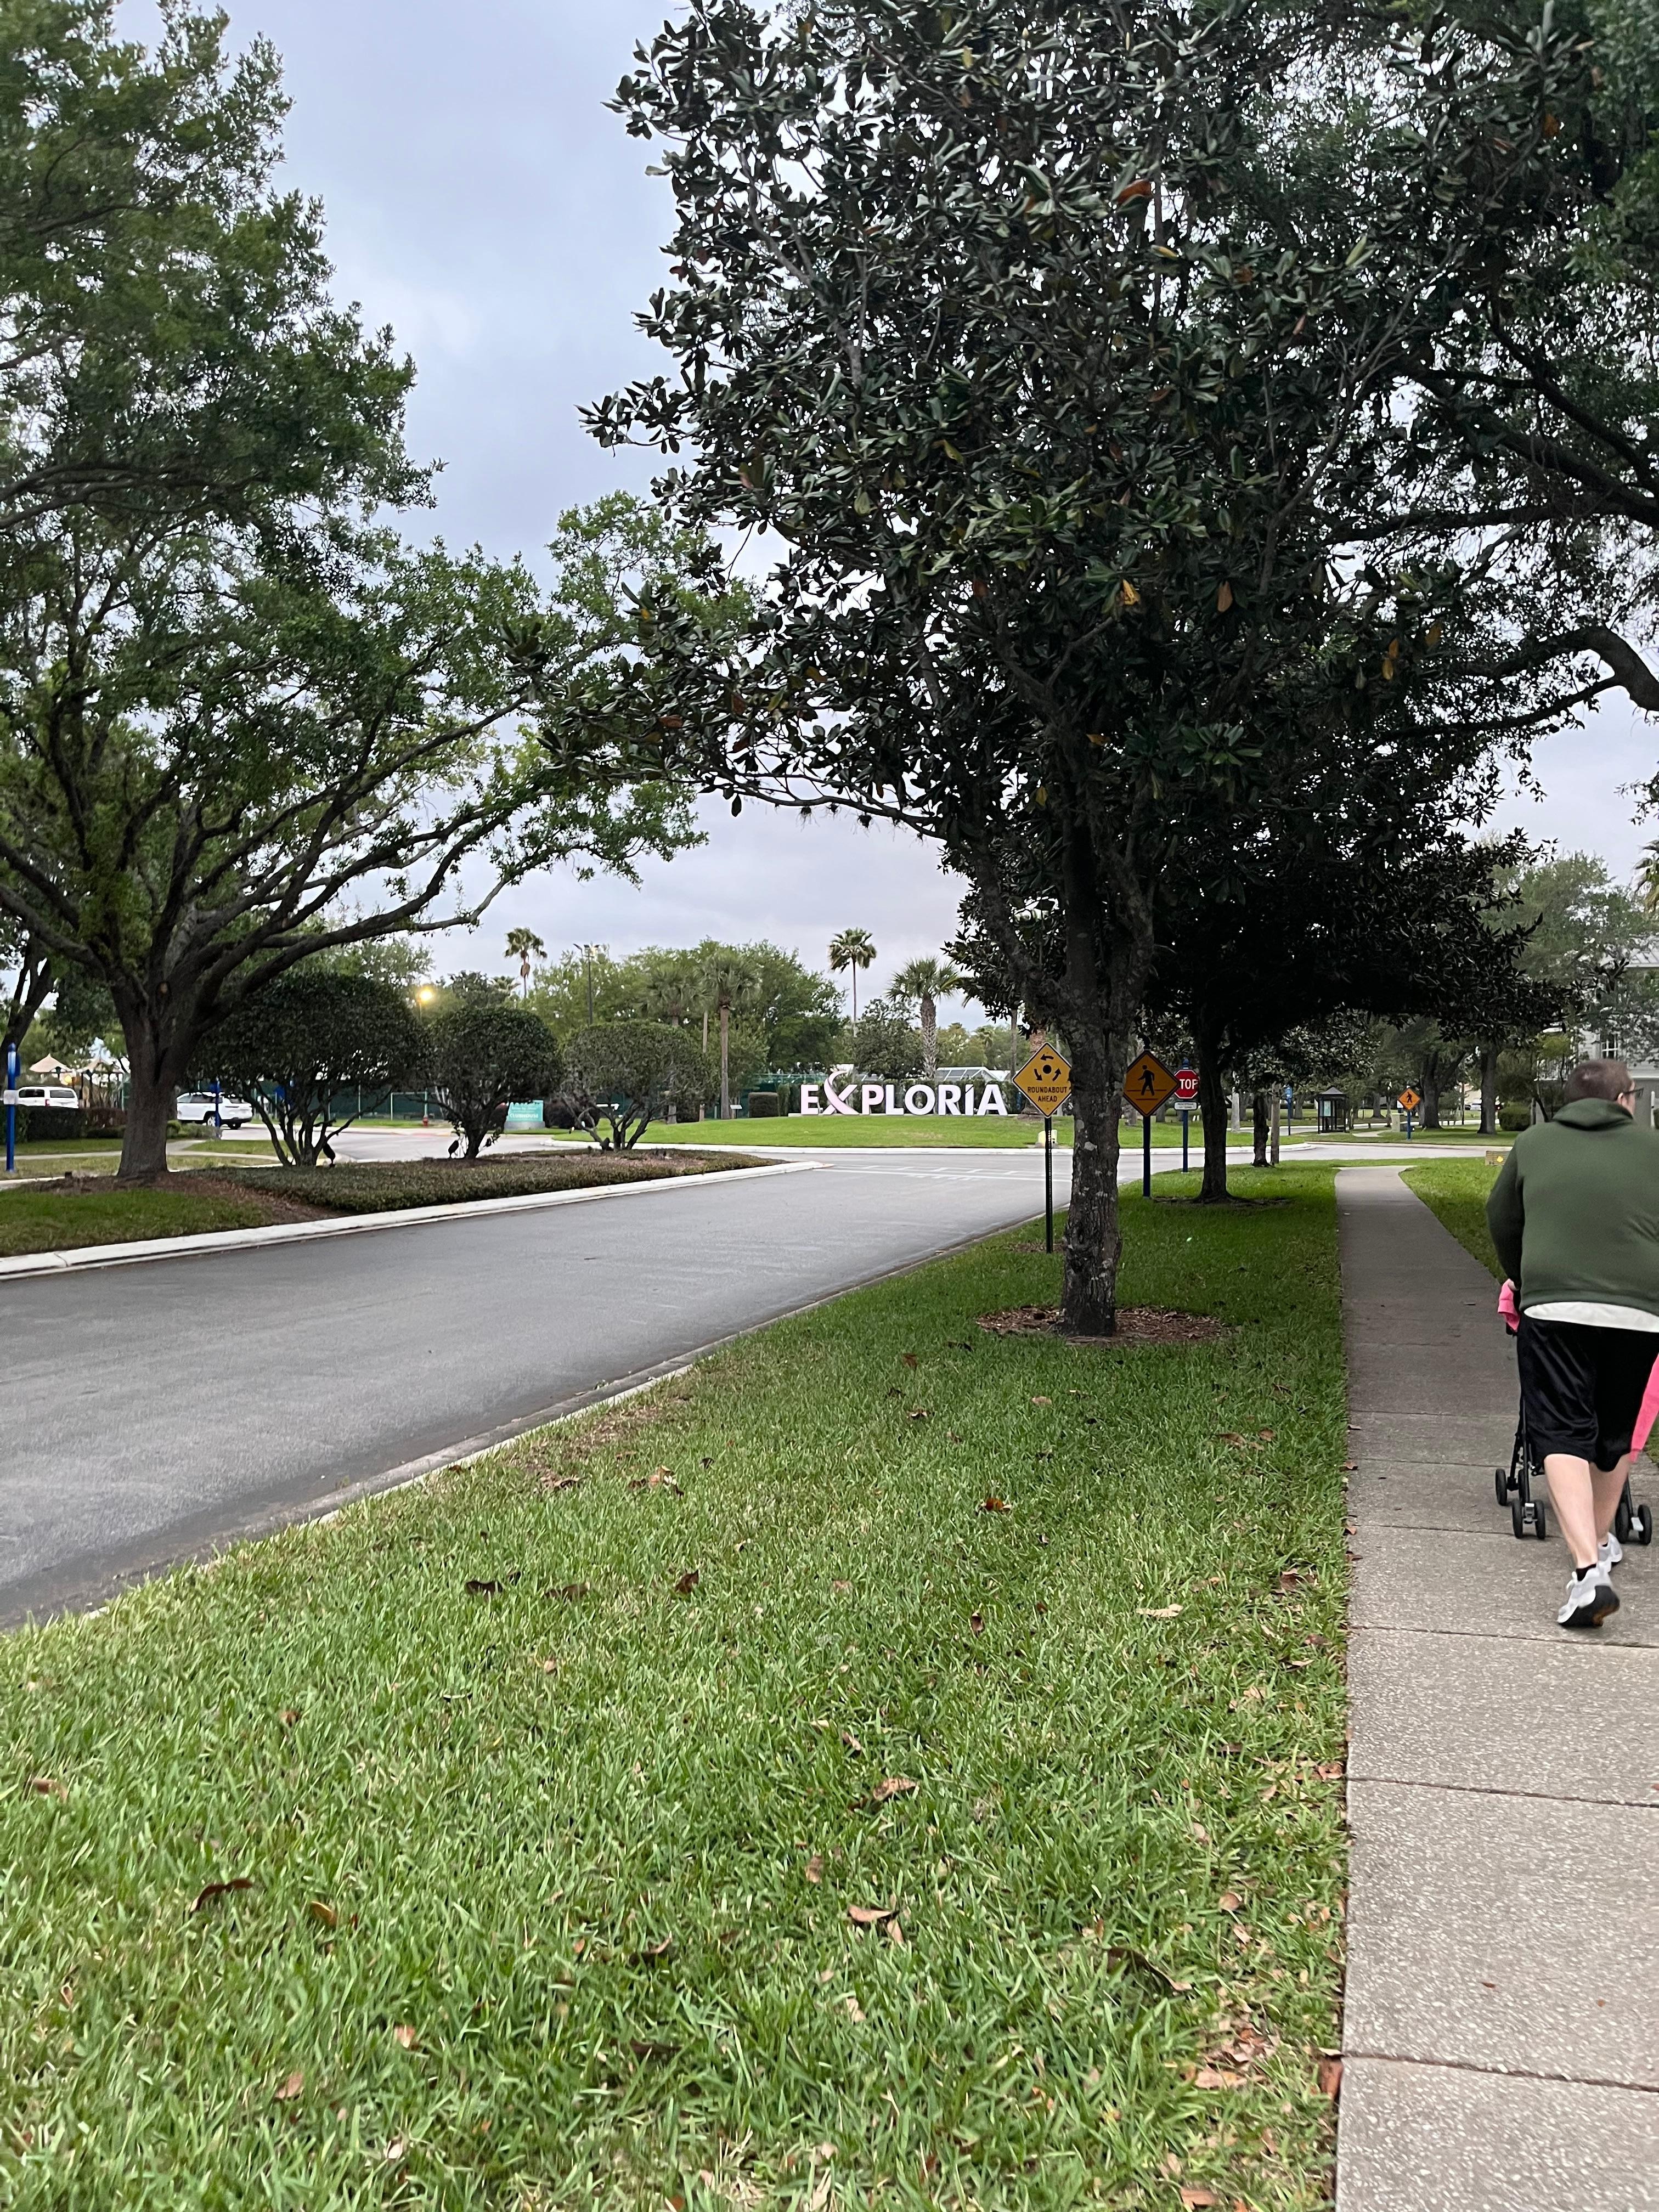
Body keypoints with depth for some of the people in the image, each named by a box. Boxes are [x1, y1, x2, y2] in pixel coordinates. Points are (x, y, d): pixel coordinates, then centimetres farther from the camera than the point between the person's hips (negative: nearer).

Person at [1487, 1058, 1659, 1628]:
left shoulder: (1533, 1142, 12)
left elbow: (1501, 1222, 20)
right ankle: (1600, 1543, 36)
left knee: (1562, 1433, -1)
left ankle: (1588, 1569, -16)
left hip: (1555, 1307, -1)